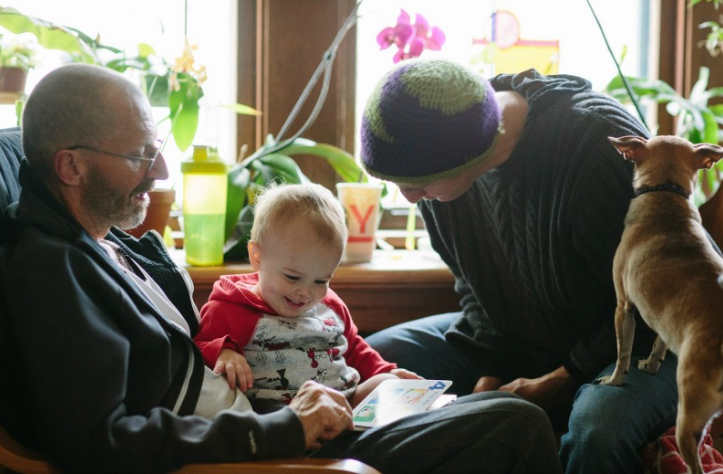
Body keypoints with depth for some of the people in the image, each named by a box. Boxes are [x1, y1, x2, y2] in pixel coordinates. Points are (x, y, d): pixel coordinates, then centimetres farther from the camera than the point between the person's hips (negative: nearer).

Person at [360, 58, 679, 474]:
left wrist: (559, 381, -20)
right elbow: (474, 281, 6)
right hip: (513, 338, 6)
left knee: (598, 425, -41)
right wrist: (489, 372, -8)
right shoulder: (438, 159, -9)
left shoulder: (601, 142, -30)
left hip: (635, 340, -6)